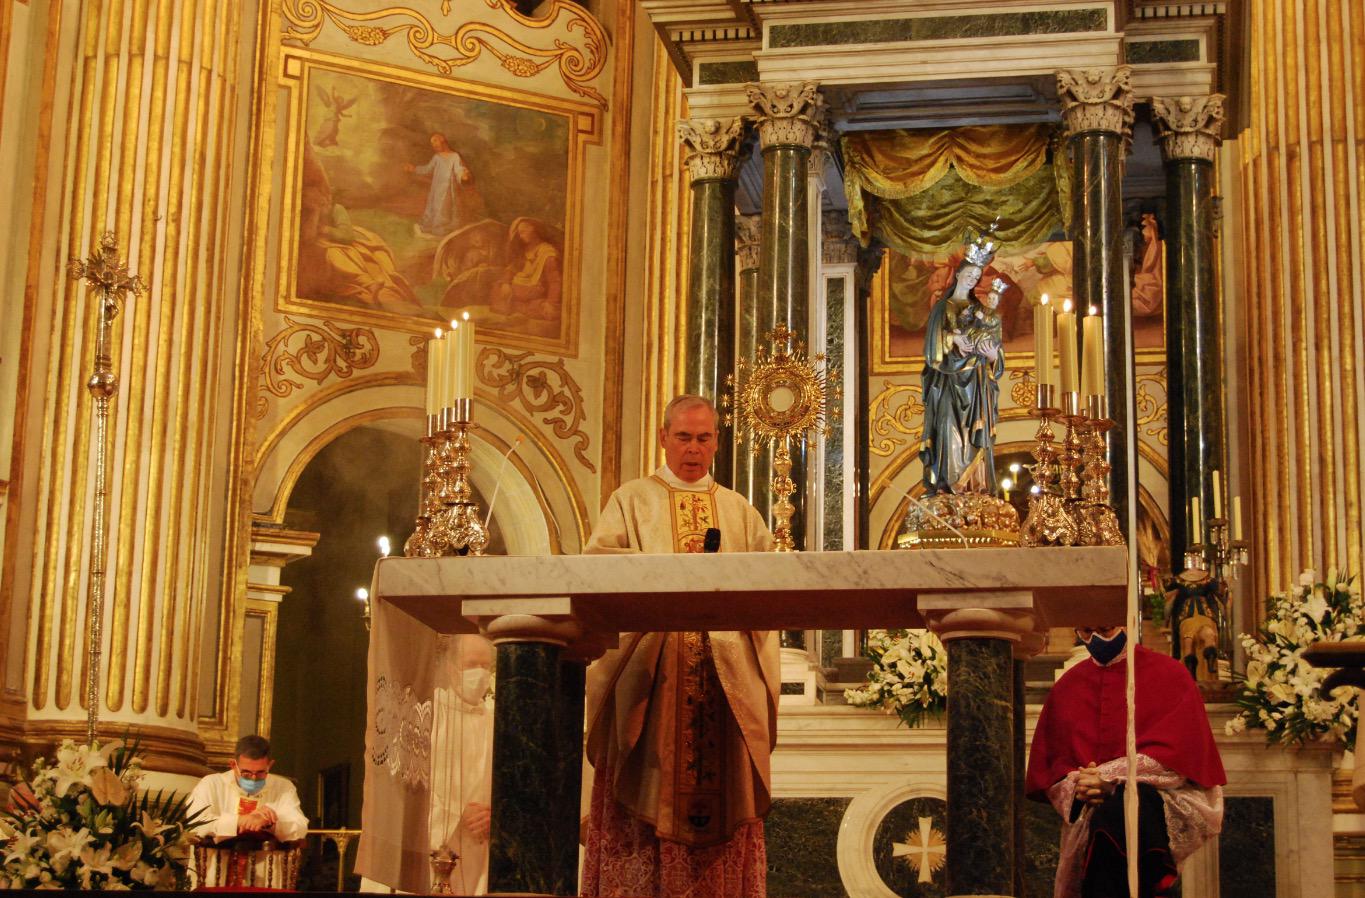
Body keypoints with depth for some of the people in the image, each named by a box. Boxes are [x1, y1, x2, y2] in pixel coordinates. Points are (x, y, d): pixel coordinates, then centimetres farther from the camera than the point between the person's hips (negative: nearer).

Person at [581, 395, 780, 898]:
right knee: (648, 790, -8)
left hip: (725, 674, 3)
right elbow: (599, 566, -2)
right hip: (649, 671, -2)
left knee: (723, 792, -2)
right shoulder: (631, 501, 11)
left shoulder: (739, 511, 20)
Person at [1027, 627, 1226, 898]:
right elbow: (1047, 764, 15)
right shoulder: (1067, 687, 17)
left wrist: (1111, 778, -16)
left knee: (1118, 808, -38)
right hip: (1088, 812, 4)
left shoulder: (1168, 674, 6)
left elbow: (1176, 751, -6)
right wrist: (1076, 786, -9)